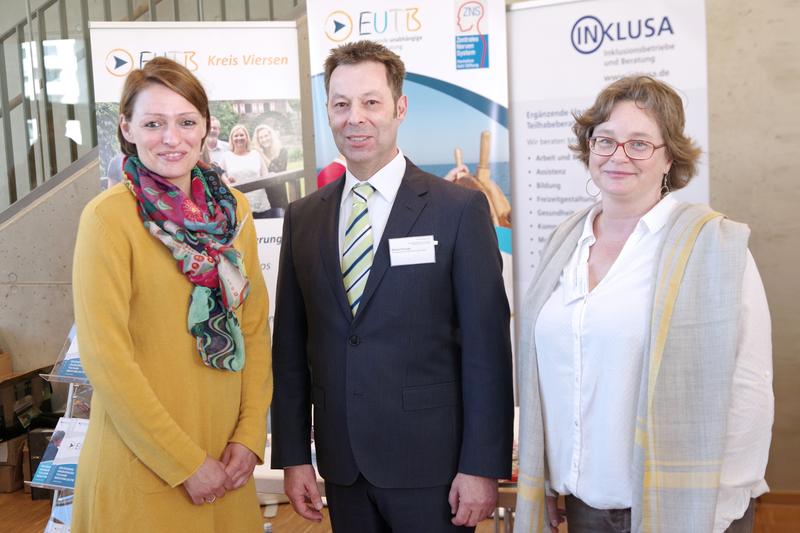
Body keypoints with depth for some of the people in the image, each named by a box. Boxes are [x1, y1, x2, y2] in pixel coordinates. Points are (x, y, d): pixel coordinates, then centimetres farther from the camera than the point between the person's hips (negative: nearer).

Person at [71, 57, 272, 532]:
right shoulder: (107, 217, -12)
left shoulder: (233, 208, 3)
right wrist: (186, 463, -13)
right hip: (142, 466, -5)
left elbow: (255, 327, 5)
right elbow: (105, 356, -15)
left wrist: (250, 435, -3)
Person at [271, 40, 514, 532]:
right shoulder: (303, 218, 5)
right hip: (340, 465, 4)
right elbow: (291, 347, 7)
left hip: (430, 463, -3)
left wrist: (482, 466, -10)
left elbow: (486, 347, -8)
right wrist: (293, 456, 5)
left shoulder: (460, 209, -7)